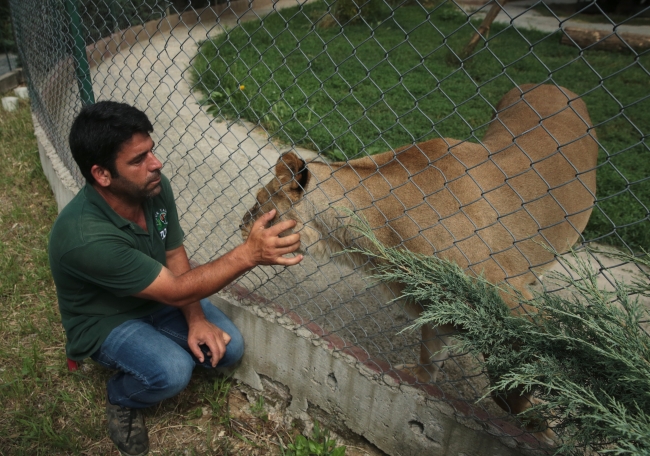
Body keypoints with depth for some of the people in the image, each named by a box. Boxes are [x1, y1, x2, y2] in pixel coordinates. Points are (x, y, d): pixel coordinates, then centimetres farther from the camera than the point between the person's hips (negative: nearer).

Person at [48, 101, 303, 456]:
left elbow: (175, 256, -6)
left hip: (155, 296, 6)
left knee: (229, 348, -8)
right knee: (173, 372, -30)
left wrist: (196, 319, -16)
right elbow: (176, 291, -34)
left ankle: (162, 347, 17)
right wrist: (249, 254, -42)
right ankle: (121, 399, 4)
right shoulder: (85, 237, -39)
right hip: (105, 320, -5)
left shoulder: (155, 186, -19)